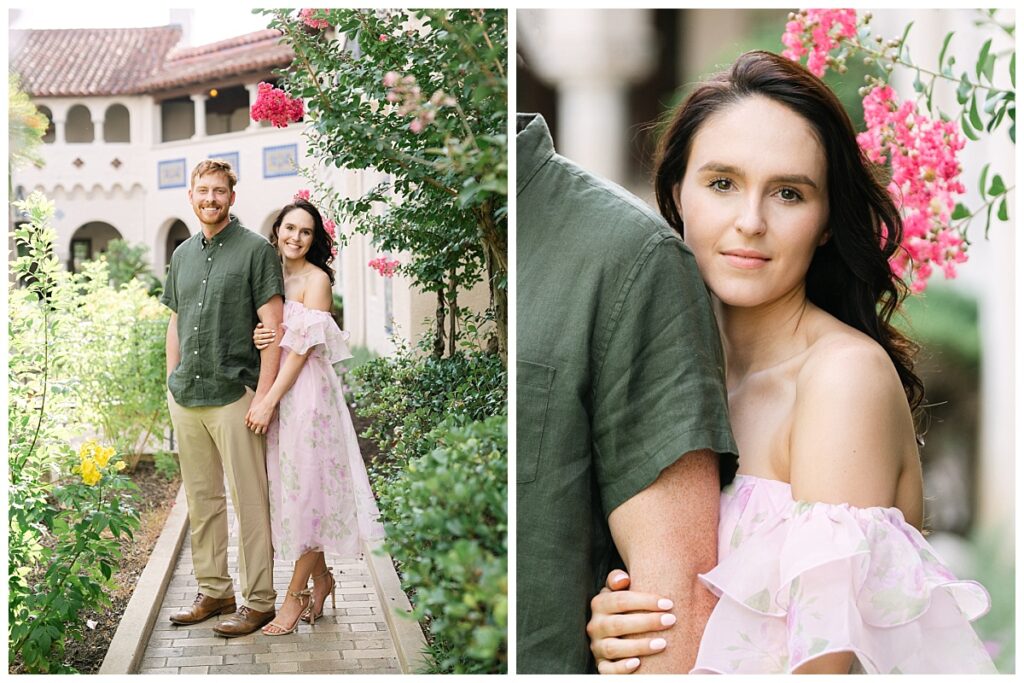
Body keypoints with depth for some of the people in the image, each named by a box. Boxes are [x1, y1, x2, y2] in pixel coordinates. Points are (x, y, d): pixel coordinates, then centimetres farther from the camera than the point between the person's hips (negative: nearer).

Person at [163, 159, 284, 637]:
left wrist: (264, 396, -14)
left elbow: (273, 326, -9)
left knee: (250, 502, -2)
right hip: (185, 396, 6)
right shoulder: (182, 255, 15)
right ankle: (213, 592, 22)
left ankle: (258, 600, 5)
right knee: (200, 500, 12)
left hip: (234, 395, -6)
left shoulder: (255, 249, -4)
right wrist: (172, 383, 13)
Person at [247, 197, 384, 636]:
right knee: (288, 487, 9)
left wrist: (270, 400, -17)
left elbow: (303, 347, -13)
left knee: (305, 486, -3)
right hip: (273, 391, 7)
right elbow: (263, 335, 16)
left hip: (306, 392, -7)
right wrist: (255, 337, -9)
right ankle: (321, 578, 22)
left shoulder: (317, 279, -7)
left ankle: (297, 594, 4)